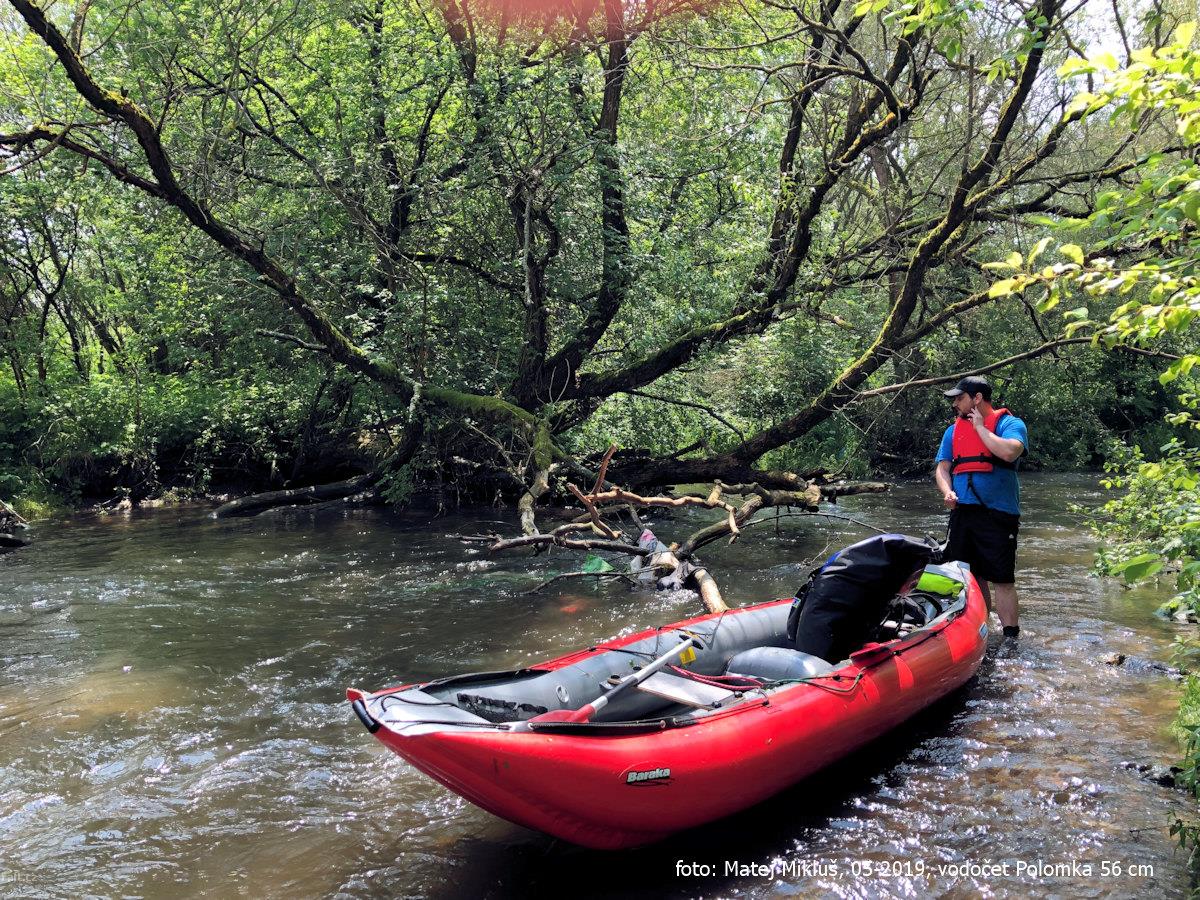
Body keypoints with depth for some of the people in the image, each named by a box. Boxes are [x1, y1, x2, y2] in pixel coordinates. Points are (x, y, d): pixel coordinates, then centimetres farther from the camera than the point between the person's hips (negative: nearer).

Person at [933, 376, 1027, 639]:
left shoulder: (1010, 424, -2)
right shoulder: (954, 430, 16)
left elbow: (1009, 452, -22)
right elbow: (942, 468, 13)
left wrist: (980, 427, -10)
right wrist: (947, 491, -7)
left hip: (997, 513, -6)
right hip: (962, 512, 6)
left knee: (1002, 579, -7)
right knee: (972, 577, 12)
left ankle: (1011, 640, -1)